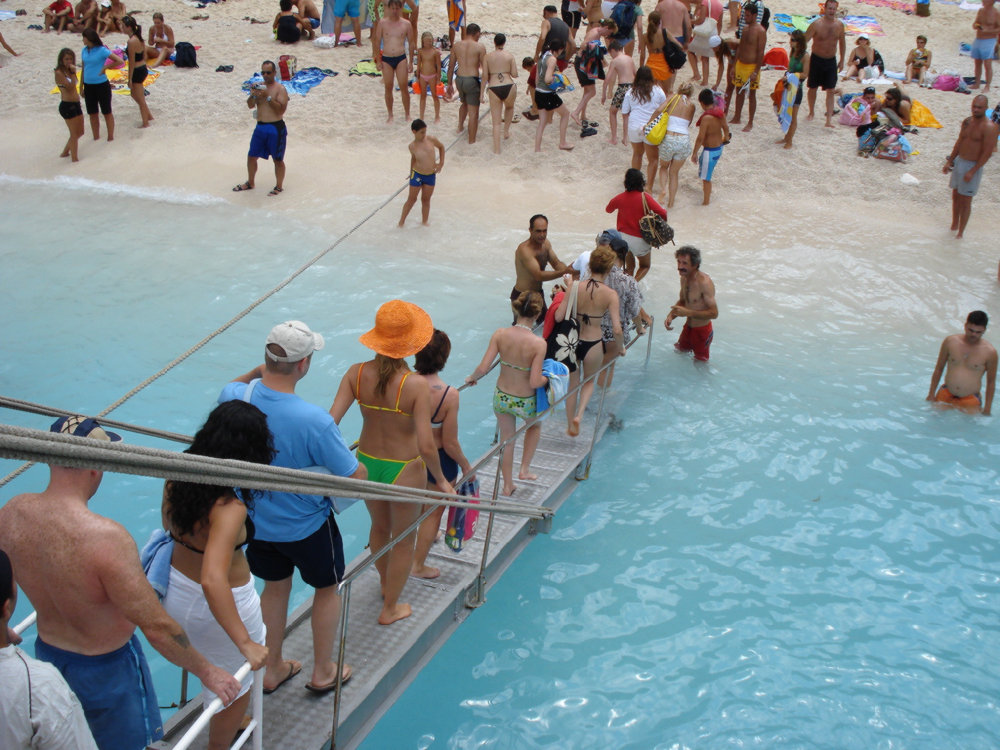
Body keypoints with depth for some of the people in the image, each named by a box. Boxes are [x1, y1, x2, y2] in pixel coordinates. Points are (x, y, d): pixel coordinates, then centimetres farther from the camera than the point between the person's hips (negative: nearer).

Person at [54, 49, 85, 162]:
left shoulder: (69, 71, 12)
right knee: (74, 134, -2)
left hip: (76, 104, 9)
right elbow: (70, 87, -21)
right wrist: (73, 73, -20)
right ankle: (74, 158, 9)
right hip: (67, 106, -9)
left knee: (80, 132, 17)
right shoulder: (59, 73, -14)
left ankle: (65, 152, 33)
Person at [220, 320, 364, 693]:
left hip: (255, 520, 5)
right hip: (305, 526, -5)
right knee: (328, 588, 23)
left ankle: (272, 669, 45)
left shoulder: (235, 397, -20)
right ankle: (323, 672, 39)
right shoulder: (315, 421, -36)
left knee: (275, 587, 28)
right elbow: (356, 478, -25)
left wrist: (259, 370, -5)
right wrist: (361, 467, -4)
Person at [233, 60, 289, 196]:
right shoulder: (259, 86, 9)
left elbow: (281, 109, -18)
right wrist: (253, 94, -14)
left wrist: (268, 97, -24)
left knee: (278, 159, 4)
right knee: (251, 156, 12)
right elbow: (250, 105, 5)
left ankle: (279, 186, 18)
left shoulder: (280, 89, -7)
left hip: (276, 128, -6)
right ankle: (250, 183, 29)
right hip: (260, 127, 6)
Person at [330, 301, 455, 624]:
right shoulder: (416, 385, -27)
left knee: (379, 527, 31)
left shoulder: (356, 374, -15)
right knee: (403, 540, 21)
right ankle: (390, 608, 39)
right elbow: (426, 446, -27)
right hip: (404, 471, -4)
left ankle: (385, 584, 57)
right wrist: (441, 481, -11)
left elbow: (330, 421, -17)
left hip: (366, 464, 4)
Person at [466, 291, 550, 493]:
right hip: (525, 402, -3)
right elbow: (535, 382, -25)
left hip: (501, 398, 3)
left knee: (506, 439, 26)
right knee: (535, 425, 34)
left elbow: (483, 368, -17)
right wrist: (548, 378, -4)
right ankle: (525, 469, 36)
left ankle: (507, 486, 40)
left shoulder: (500, 334, -16)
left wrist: (472, 378, 5)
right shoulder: (538, 343, -25)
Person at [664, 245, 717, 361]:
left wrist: (687, 312, -31)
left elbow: (714, 313, -28)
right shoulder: (684, 278, -2)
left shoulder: (704, 282, -28)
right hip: (688, 326, 8)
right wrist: (670, 316, -5)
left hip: (702, 330, -8)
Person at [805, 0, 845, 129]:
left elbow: (842, 41, 13)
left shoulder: (839, 24, -2)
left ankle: (829, 119, -6)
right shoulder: (817, 24, -15)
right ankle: (811, 112, 32)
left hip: (831, 60, 2)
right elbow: (804, 41, -14)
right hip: (816, 59, -2)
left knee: (830, 90, -5)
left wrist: (842, 60, 15)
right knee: (813, 88, 10)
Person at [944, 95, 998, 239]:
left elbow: (987, 153, -19)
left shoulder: (989, 127, -18)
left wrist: (972, 171, -22)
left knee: (966, 201, -1)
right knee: (955, 196, 17)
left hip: (972, 166, -7)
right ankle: (954, 225, 34)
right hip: (959, 162, 7)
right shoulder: (967, 122, 4)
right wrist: (949, 161, 14)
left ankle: (960, 233, 8)